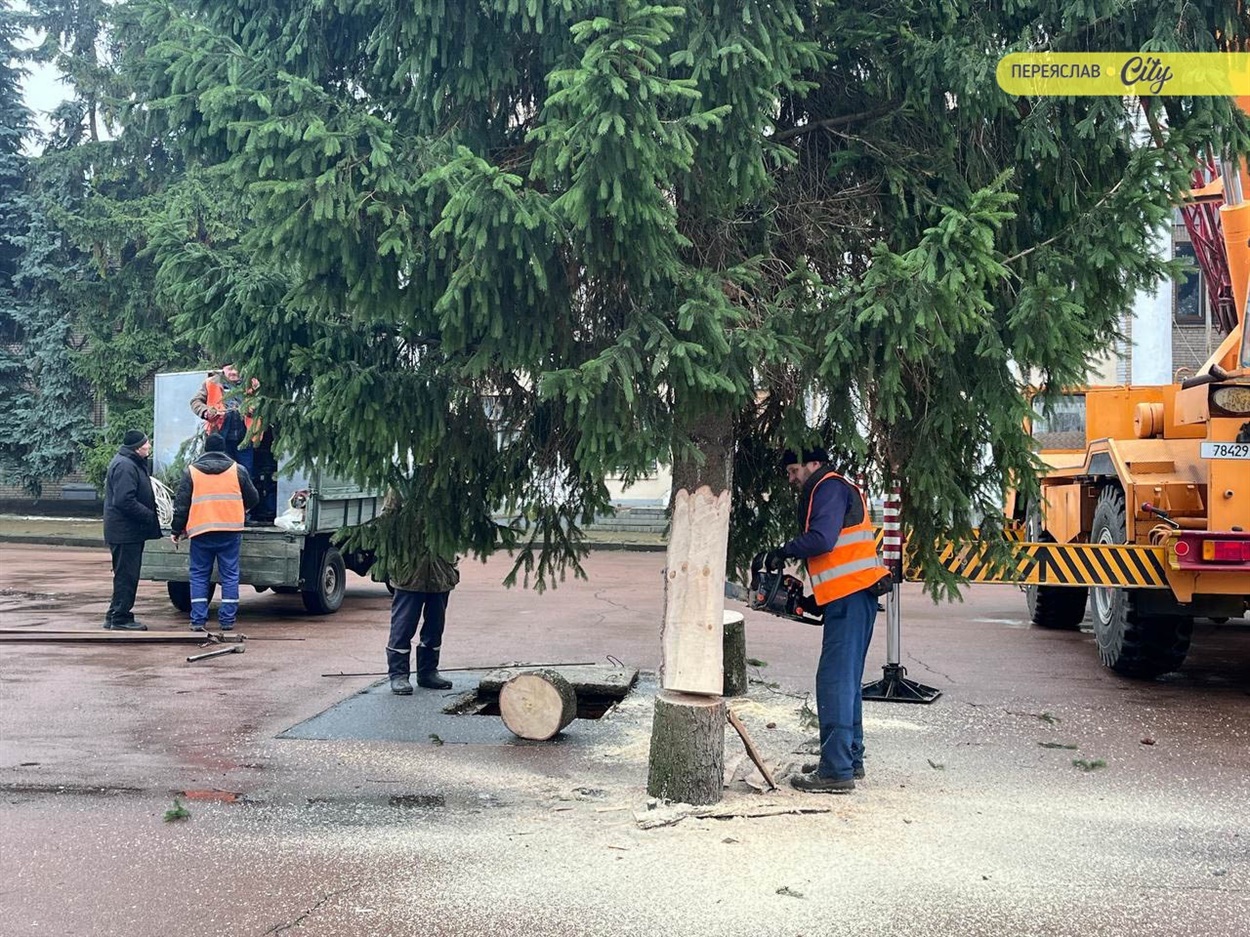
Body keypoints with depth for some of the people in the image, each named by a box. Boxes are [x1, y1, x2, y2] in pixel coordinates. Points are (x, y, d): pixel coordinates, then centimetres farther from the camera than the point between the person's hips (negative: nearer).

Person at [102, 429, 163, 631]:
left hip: (130, 531, 11)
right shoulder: (125, 466, -18)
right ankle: (120, 618, 0)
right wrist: (150, 516, -20)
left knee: (126, 574, 16)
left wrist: (149, 515, 11)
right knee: (126, 575, -5)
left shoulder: (133, 463, 17)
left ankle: (115, 616, 23)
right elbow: (125, 501, -26)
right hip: (125, 531, -11)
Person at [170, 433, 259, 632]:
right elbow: (253, 498, 14)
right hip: (230, 531, 0)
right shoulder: (237, 470, 6)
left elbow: (181, 504, 4)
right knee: (229, 575, 5)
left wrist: (177, 530, 11)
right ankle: (227, 620, 4)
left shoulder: (191, 471, 5)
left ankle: (198, 619, 3)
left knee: (199, 575, 7)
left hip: (201, 531, 0)